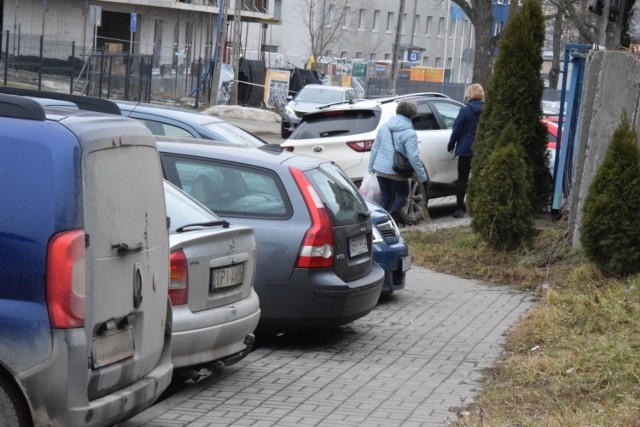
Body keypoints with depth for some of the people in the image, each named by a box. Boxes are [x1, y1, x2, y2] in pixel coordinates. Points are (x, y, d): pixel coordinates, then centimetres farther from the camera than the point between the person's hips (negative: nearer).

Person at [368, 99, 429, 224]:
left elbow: (375, 148, 9)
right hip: (397, 171, -5)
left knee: (385, 197, 16)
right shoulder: (409, 134, -14)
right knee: (402, 195, 13)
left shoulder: (384, 127, 3)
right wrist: (422, 176, -8)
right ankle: (391, 214, -11)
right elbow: (413, 157, -16)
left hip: (380, 169, 5)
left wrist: (371, 166, 20)